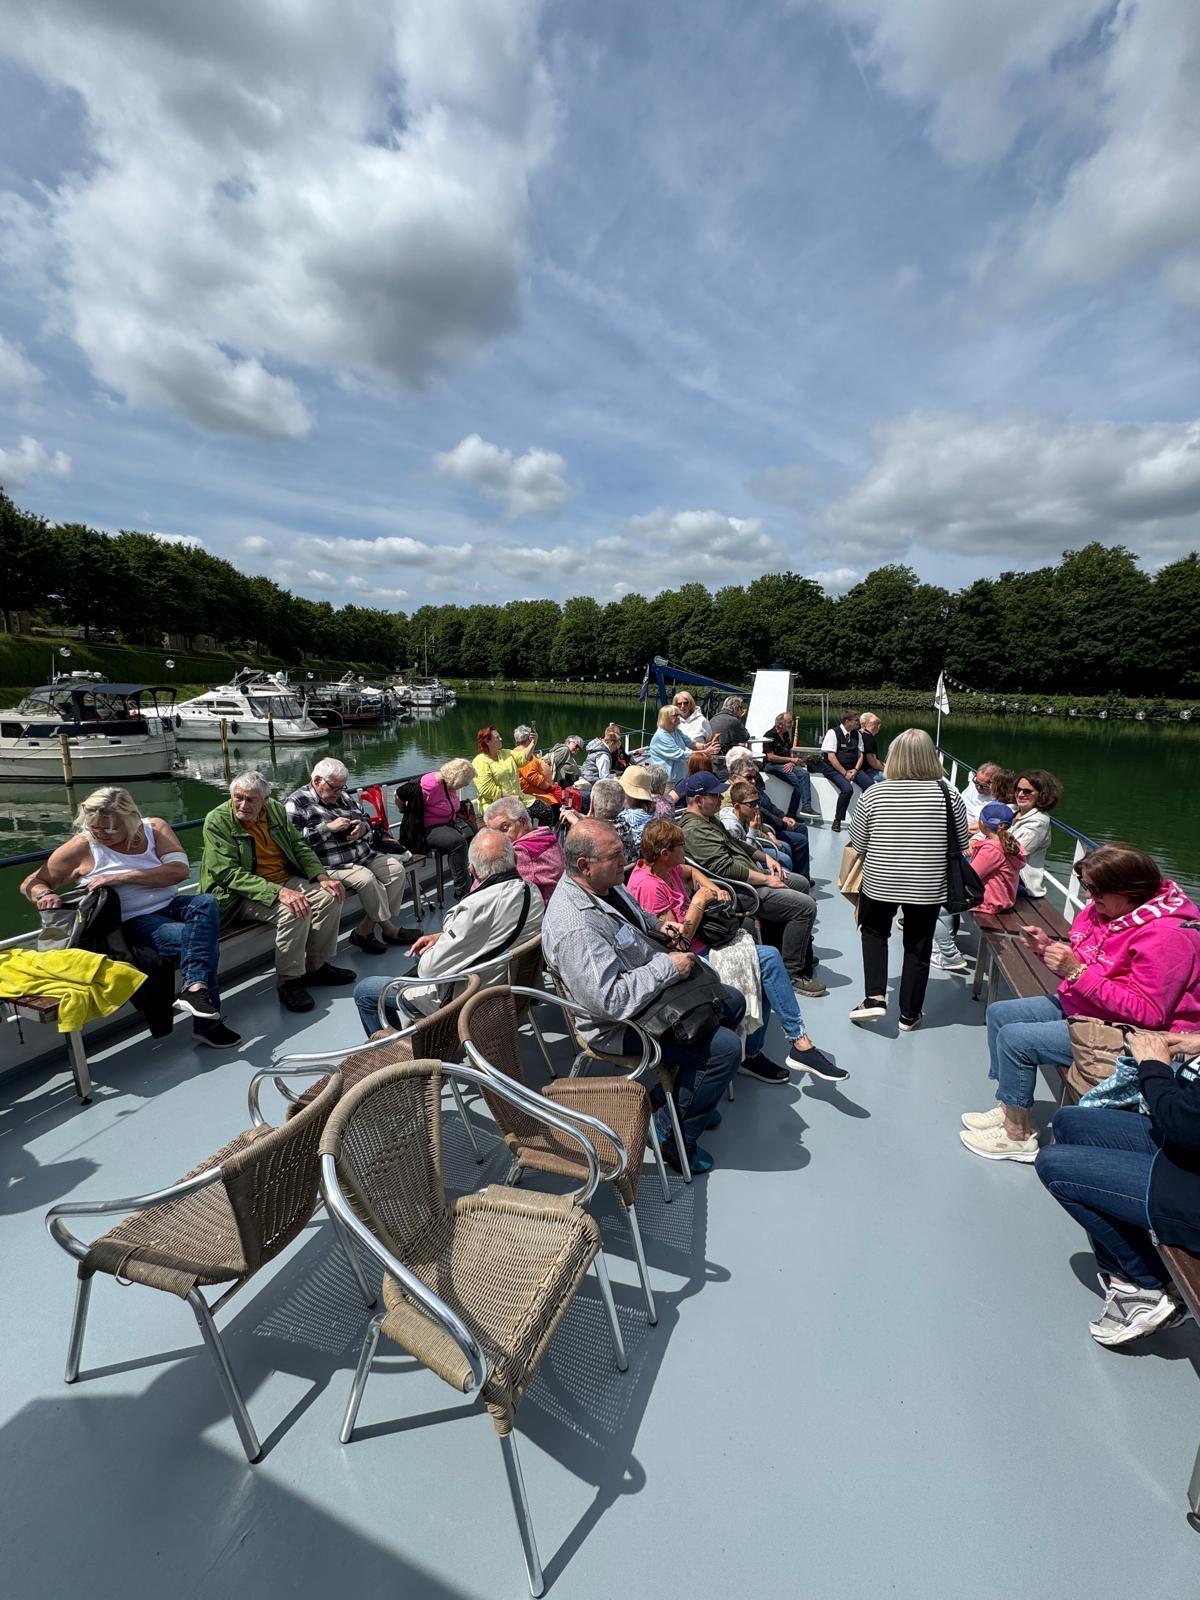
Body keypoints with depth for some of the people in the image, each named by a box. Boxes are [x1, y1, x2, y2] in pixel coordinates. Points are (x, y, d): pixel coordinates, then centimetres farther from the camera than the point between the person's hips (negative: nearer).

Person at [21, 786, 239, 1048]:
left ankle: (194, 988, -36)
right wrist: (44, 894, -18)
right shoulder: (81, 847, -3)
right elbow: (31, 884, 7)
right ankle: (207, 1023, -26)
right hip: (133, 921, -3)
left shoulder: (155, 828, 1)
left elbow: (179, 870, -13)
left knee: (206, 903, -32)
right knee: (202, 940, -29)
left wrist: (122, 877, -21)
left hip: (169, 906, 4)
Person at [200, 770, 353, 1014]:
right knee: (295, 911, -30)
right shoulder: (217, 821, -16)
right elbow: (229, 873, -23)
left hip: (285, 880, 6)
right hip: (241, 894, -6)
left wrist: (322, 877, -9)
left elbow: (299, 846, 9)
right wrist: (278, 893, -34)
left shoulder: (275, 809, 1)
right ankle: (287, 981, -13)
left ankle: (315, 966, 2)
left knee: (330, 896, -12)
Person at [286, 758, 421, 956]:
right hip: (331, 864, -8)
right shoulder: (297, 802, -5)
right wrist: (329, 827, -20)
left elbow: (366, 818, 25)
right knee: (366, 878, -31)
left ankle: (365, 929, -8)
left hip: (364, 855, 8)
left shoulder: (344, 797, 17)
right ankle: (389, 928, -9)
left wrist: (363, 826, 0)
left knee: (396, 868, -9)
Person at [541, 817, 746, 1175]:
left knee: (732, 1002, 18)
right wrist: (668, 967, -28)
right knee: (725, 1048, -15)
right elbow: (610, 1000, -36)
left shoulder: (604, 884, -4)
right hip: (622, 1024, -10)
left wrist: (661, 927, -1)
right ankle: (676, 1135, 7)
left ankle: (691, 1093, 32)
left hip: (656, 986, 10)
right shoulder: (575, 927, -34)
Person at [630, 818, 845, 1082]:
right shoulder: (649, 885, -25)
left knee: (767, 961, -1)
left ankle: (752, 1054, 6)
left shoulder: (663, 868, 3)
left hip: (699, 942, 10)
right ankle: (799, 1043, -3)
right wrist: (699, 902, -16)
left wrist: (712, 888, 8)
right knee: (768, 959, -14)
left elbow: (692, 871, 27)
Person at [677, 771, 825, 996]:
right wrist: (767, 879, -20)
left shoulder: (708, 819, 12)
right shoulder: (694, 830, -22)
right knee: (805, 906, -17)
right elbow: (726, 868, -27)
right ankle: (792, 974, -5)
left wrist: (765, 858, 13)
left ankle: (803, 950, 37)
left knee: (801, 883, 24)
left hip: (751, 872, 12)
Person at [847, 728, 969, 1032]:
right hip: (928, 888, 1)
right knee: (918, 946, 16)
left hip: (879, 882, 0)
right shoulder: (949, 795, -10)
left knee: (874, 932, 23)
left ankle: (875, 998, 12)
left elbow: (858, 844, -4)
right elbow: (961, 843, 1)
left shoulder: (874, 794, -12)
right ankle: (909, 1014, 28)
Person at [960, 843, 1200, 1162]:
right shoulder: (1104, 908, -1)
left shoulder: (1166, 936, -26)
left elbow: (1148, 1013, -28)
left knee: (1014, 1039, -19)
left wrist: (1076, 972, -31)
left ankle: (1018, 1135, 1)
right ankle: (1010, 1107, 17)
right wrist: (1048, 947, -8)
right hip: (1078, 1006, 10)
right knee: (999, 1013, 6)